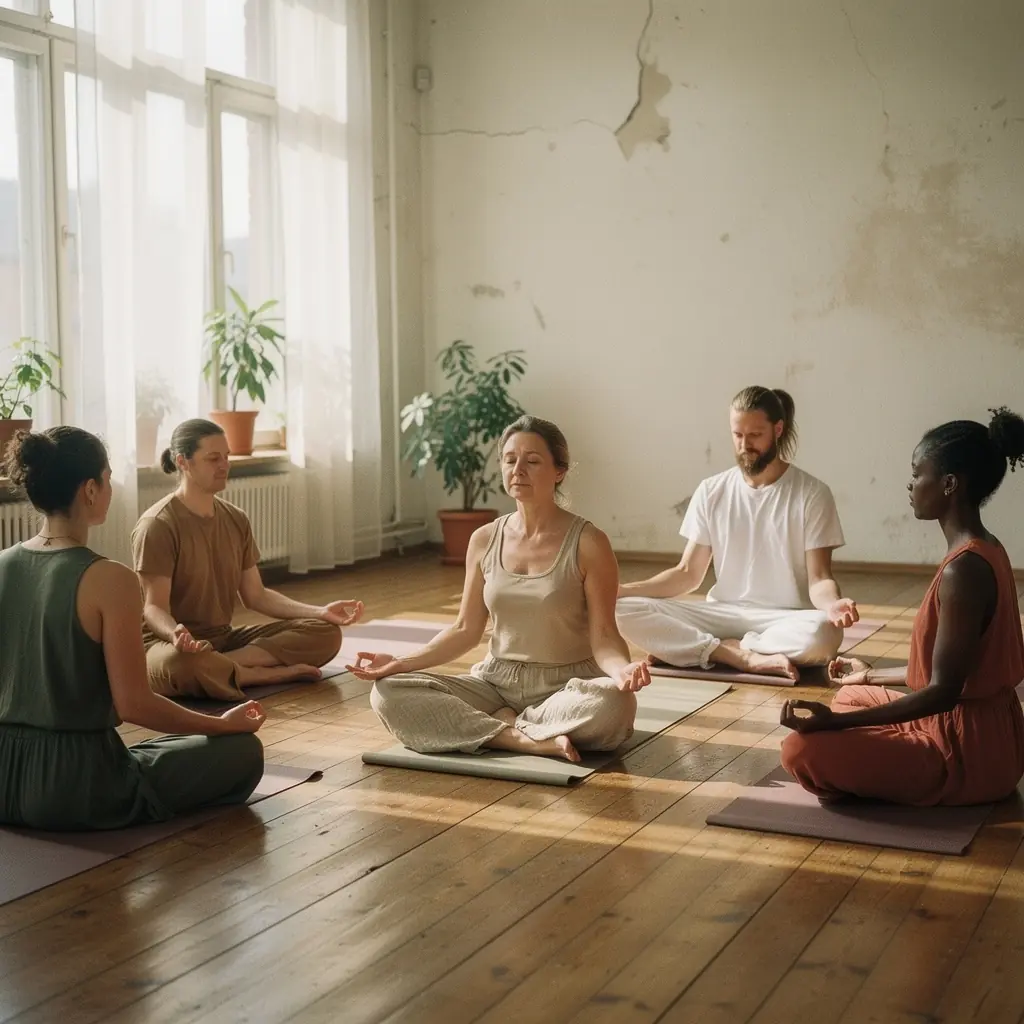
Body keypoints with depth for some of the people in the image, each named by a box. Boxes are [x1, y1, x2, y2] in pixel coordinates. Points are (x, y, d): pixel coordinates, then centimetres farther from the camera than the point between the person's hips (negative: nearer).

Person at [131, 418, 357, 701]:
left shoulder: (236, 520, 8)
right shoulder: (157, 525, -13)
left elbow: (255, 595, 9)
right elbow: (154, 607, -18)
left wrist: (320, 612, -4)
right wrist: (174, 632, -42)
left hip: (223, 638, 7)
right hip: (169, 644, -7)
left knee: (326, 633, -10)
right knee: (182, 664, -45)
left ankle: (223, 666, -24)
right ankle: (276, 673, -22)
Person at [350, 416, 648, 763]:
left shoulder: (588, 544, -10)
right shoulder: (484, 540, 3)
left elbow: (603, 637, -11)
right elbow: (465, 630, 7)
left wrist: (622, 668, -35)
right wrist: (401, 663, -6)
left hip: (565, 687, -4)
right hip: (497, 681, 4)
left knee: (613, 703, -39)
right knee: (389, 693, -18)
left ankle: (500, 724, -15)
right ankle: (528, 740, -21)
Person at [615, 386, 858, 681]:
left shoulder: (812, 494, -4)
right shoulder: (711, 491, 6)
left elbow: (819, 579, -7)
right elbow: (688, 573, 7)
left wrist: (832, 604, -32)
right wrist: (625, 589, -9)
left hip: (784, 620, -3)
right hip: (722, 614, 3)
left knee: (822, 632, -39)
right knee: (625, 611, -21)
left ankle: (707, 649, -20)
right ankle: (745, 657, -26)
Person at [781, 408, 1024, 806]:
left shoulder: (964, 568, -24)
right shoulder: (984, 552, 6)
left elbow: (943, 691, -26)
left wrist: (834, 721, -27)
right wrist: (872, 674, 29)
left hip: (966, 751, -10)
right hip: (982, 735, 10)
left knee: (803, 750, -20)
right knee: (852, 696, 29)